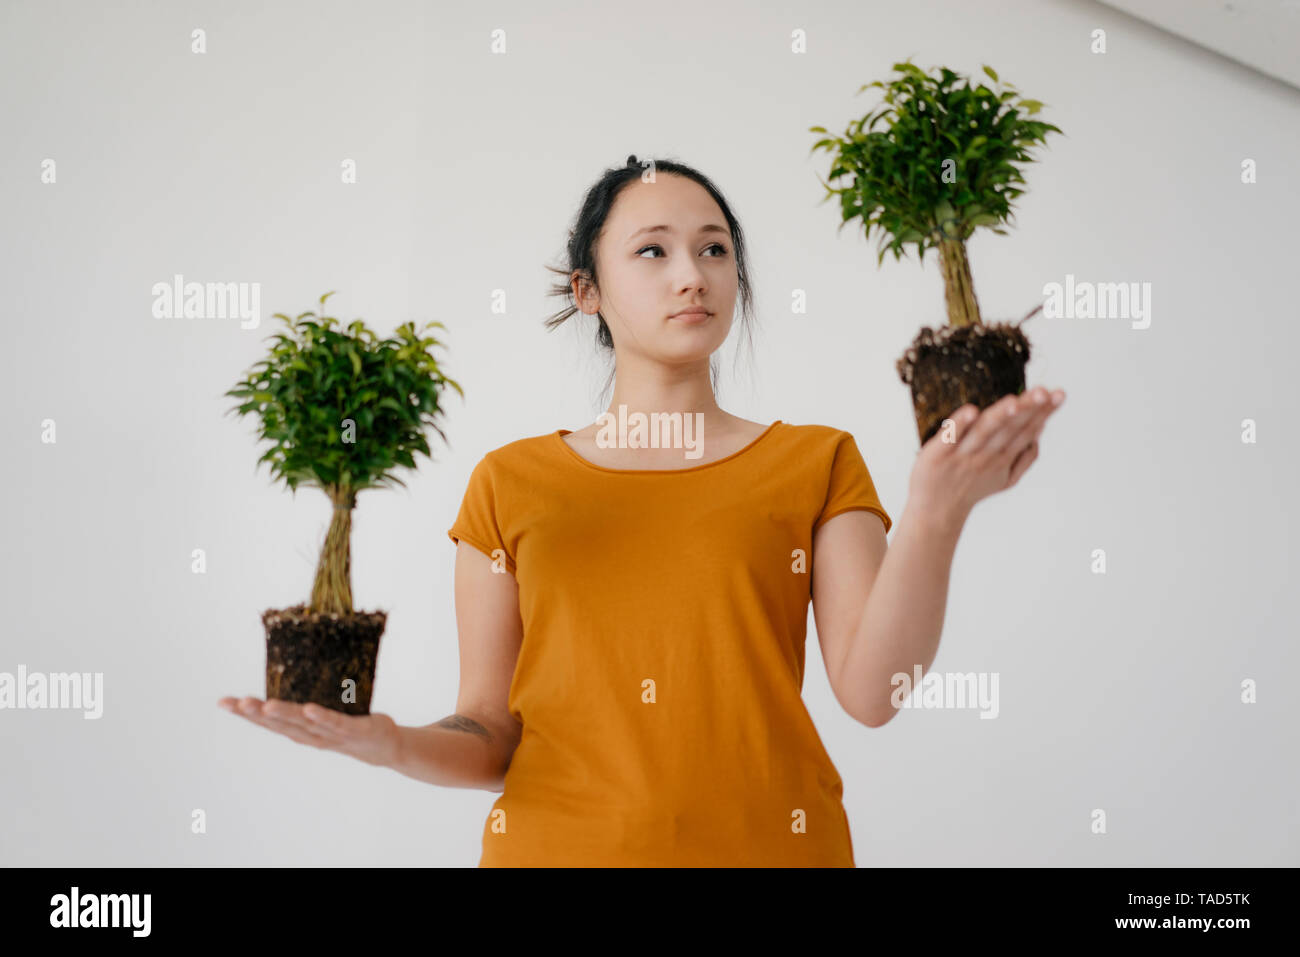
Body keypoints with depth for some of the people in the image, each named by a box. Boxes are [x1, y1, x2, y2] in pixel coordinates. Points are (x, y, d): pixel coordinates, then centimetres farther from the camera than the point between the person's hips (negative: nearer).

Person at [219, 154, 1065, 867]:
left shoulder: (818, 463, 5)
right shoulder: (511, 484, 6)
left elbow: (871, 691, -9)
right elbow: (490, 737, 4)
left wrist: (936, 511, -22)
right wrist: (394, 745, -16)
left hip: (766, 843, 0)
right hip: (558, 842, 1)